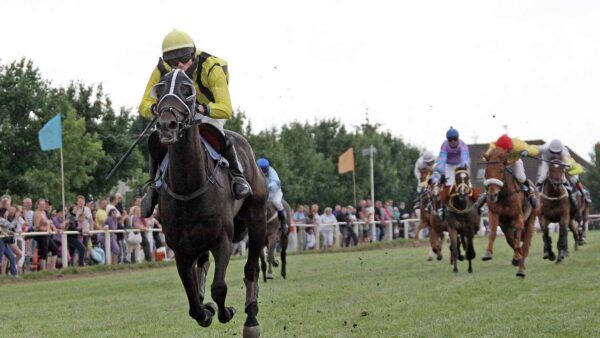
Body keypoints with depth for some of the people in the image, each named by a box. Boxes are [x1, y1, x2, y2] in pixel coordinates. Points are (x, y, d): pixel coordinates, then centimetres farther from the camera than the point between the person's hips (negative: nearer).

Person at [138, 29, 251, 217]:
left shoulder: (211, 68, -35)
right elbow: (144, 107, -24)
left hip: (210, 112, -3)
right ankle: (153, 185, -2)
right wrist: (157, 108, -48)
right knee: (157, 139, -22)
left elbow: (226, 110, -43)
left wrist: (200, 108, -60)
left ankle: (237, 175, -12)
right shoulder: (162, 70, -25)